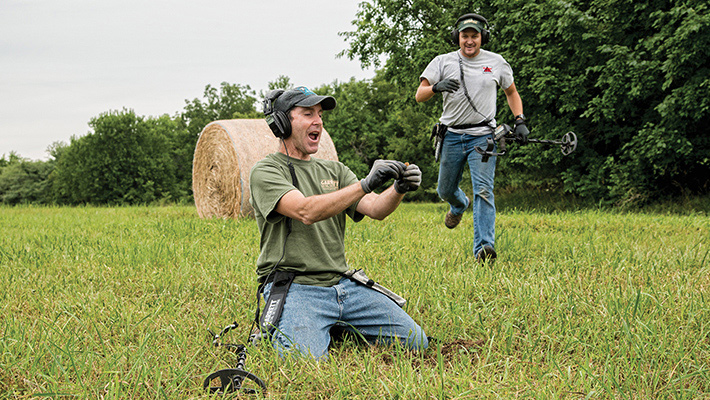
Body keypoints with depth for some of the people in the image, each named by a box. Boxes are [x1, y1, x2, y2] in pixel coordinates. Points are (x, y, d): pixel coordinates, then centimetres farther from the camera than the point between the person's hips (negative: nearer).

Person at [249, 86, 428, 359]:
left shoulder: (334, 171, 16)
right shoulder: (266, 172, -4)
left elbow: (375, 208, 1)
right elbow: (306, 211, -22)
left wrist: (398, 189, -22)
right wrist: (366, 184, -31)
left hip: (342, 284, 6)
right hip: (295, 288, -6)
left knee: (415, 341, -4)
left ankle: (340, 328, 17)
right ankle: (276, 332, 4)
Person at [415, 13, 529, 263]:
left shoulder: (497, 63, 5)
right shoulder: (443, 62, 2)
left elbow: (511, 93, 20)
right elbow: (419, 96, -4)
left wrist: (520, 121, 5)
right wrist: (436, 87, -27)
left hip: (483, 136, -2)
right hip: (452, 136, 2)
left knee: (483, 190, -16)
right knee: (445, 190, 13)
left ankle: (484, 248, -22)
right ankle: (459, 205, 50)